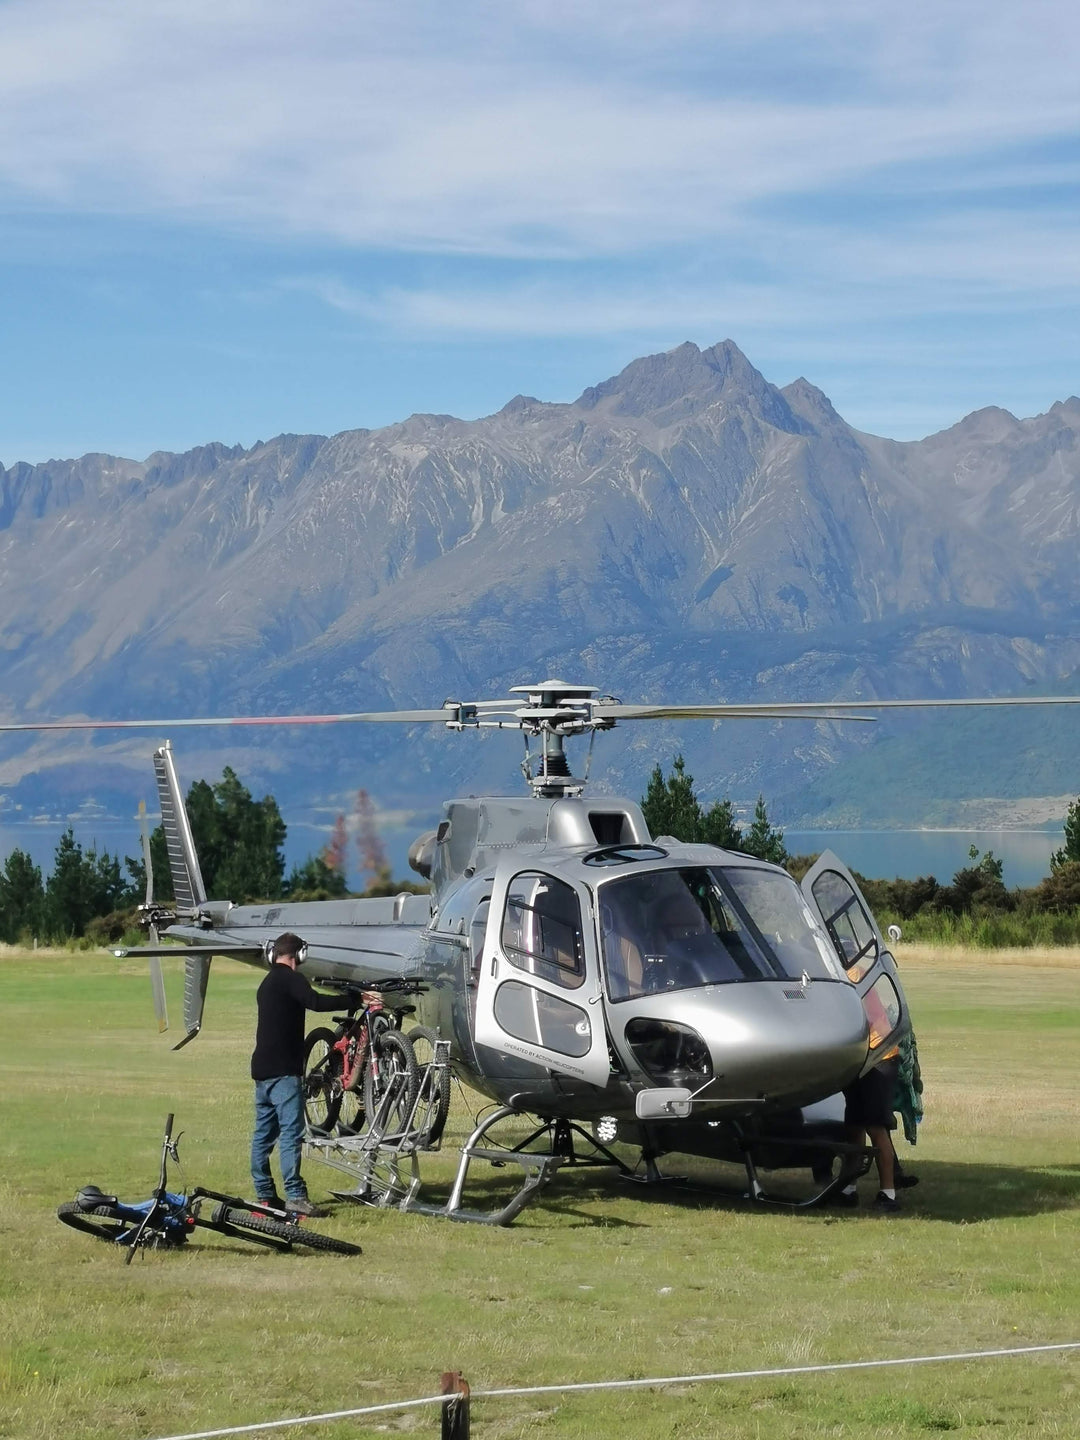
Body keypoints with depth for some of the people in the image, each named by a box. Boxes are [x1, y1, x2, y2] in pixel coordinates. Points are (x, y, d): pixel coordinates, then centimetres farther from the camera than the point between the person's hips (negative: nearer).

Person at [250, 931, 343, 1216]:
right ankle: (295, 1195, -18)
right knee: (291, 1131, -13)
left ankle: (264, 1194, 13)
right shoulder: (289, 979, -9)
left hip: (262, 1069, 10)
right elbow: (315, 1002, -25)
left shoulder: (267, 983, 21)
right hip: (283, 1069, -10)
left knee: (264, 1132, 10)